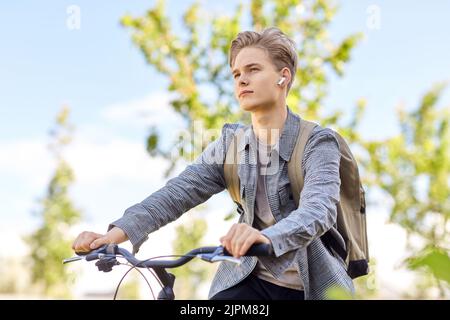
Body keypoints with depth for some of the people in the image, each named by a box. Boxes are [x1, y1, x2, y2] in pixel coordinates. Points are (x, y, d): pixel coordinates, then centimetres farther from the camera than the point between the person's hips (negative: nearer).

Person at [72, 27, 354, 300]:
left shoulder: (318, 143, -12)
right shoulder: (230, 144, 1)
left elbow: (319, 208, -30)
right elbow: (179, 191, -10)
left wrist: (266, 237, -52)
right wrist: (121, 230, -26)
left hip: (312, 286, -3)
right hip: (250, 280, 3)